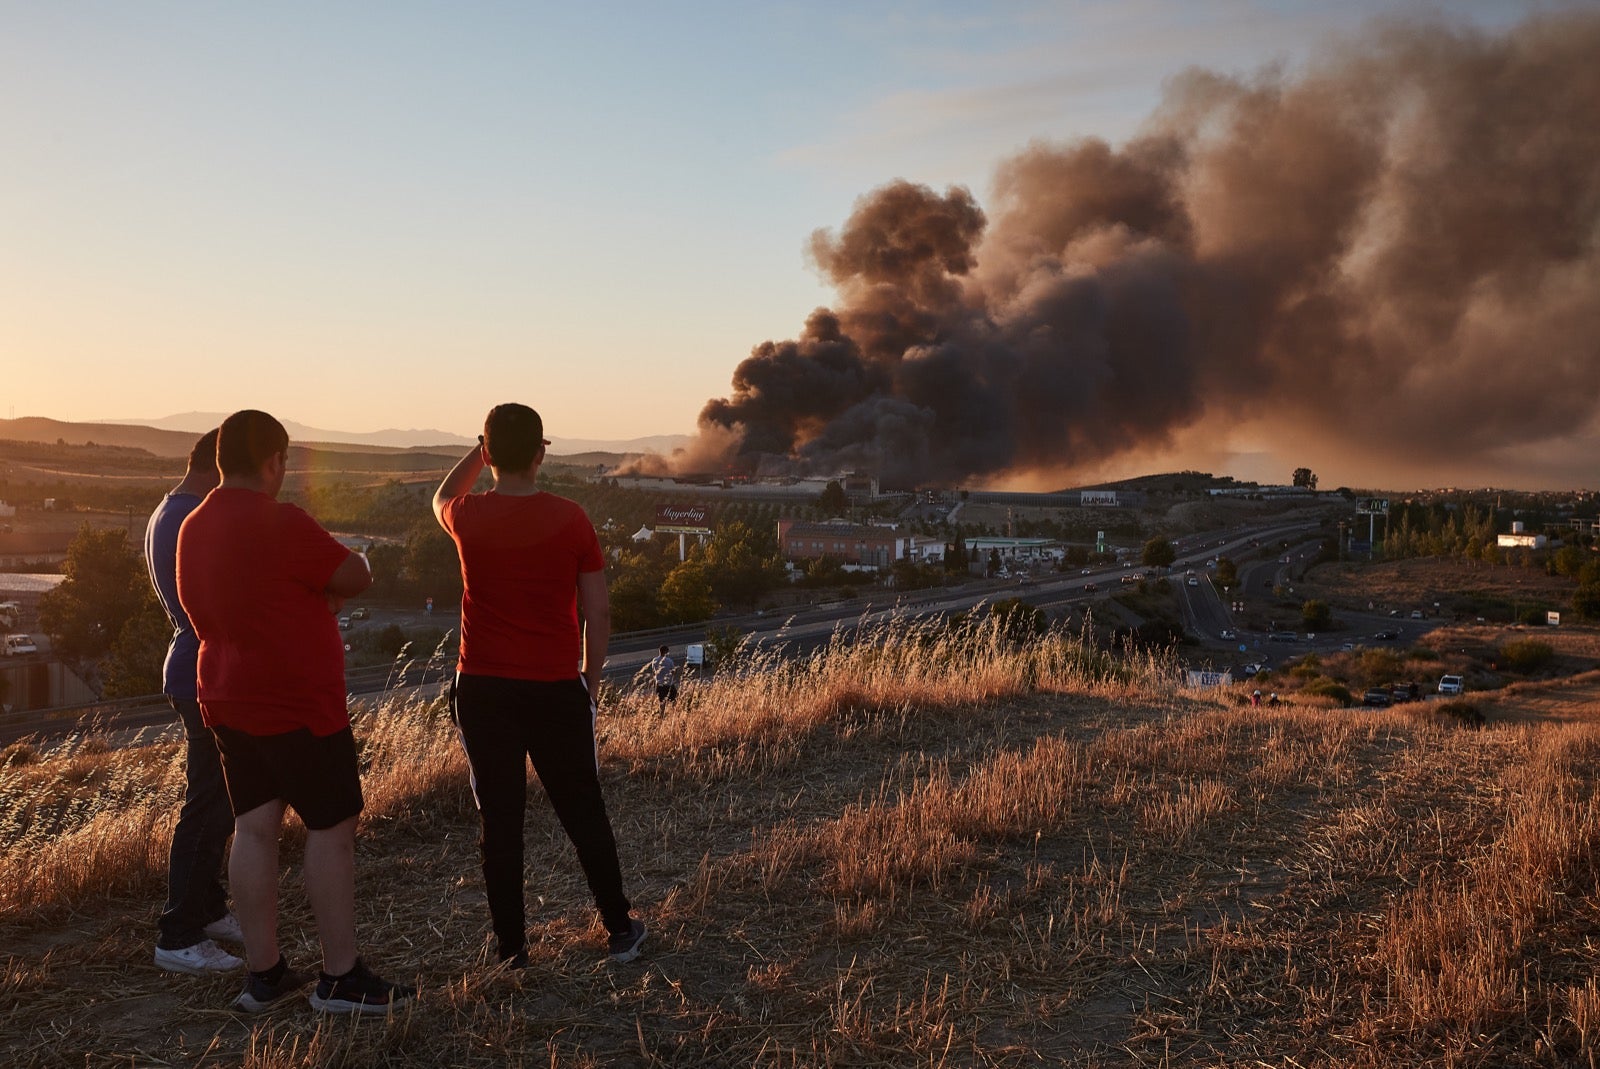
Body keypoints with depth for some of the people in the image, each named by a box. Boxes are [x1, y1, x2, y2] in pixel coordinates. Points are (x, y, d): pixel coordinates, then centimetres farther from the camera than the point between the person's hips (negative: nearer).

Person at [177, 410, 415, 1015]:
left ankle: (264, 975, 16)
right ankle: (341, 978, 7)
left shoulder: (193, 528, 8)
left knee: (255, 828, 10)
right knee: (331, 828, 1)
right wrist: (321, 589, 7)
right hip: (298, 705, -8)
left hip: (229, 702, 8)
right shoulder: (281, 524, -19)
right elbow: (356, 577, -12)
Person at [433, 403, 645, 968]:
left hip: (484, 689, 0)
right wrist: (591, 679, 9)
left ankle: (511, 946, 15)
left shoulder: (468, 517, -6)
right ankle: (620, 930, 21)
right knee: (583, 812, 12)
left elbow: (442, 497, 22)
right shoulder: (570, 519, -8)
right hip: (557, 689, 0)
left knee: (499, 820, 8)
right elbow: (598, 611, -3)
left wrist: (481, 450, 19)